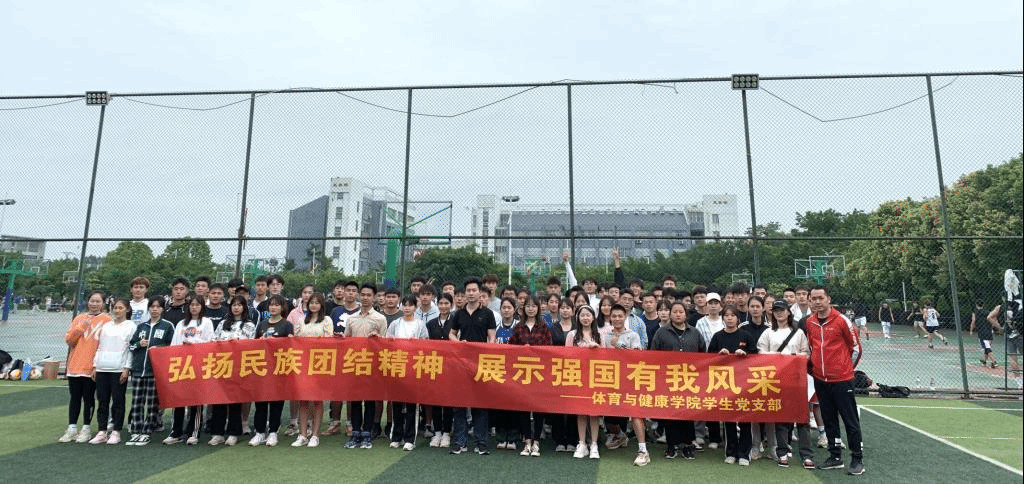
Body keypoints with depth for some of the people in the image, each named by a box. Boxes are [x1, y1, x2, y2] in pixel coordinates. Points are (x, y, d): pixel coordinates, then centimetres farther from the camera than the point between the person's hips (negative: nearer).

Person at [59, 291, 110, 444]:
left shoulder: (107, 320, -1)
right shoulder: (79, 318, 10)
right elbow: (68, 339, 5)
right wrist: (80, 328, -11)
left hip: (92, 367, -3)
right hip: (75, 365, 3)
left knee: (89, 398, 4)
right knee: (75, 397, 9)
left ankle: (86, 429, 13)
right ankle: (72, 429, 17)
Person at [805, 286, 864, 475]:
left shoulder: (841, 320, -10)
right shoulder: (809, 322, 4)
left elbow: (856, 346, -2)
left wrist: (848, 367, 5)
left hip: (841, 379, -5)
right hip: (820, 380, 5)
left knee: (851, 420, 3)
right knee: (829, 420, 13)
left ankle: (857, 459, 14)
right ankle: (835, 457, 24)